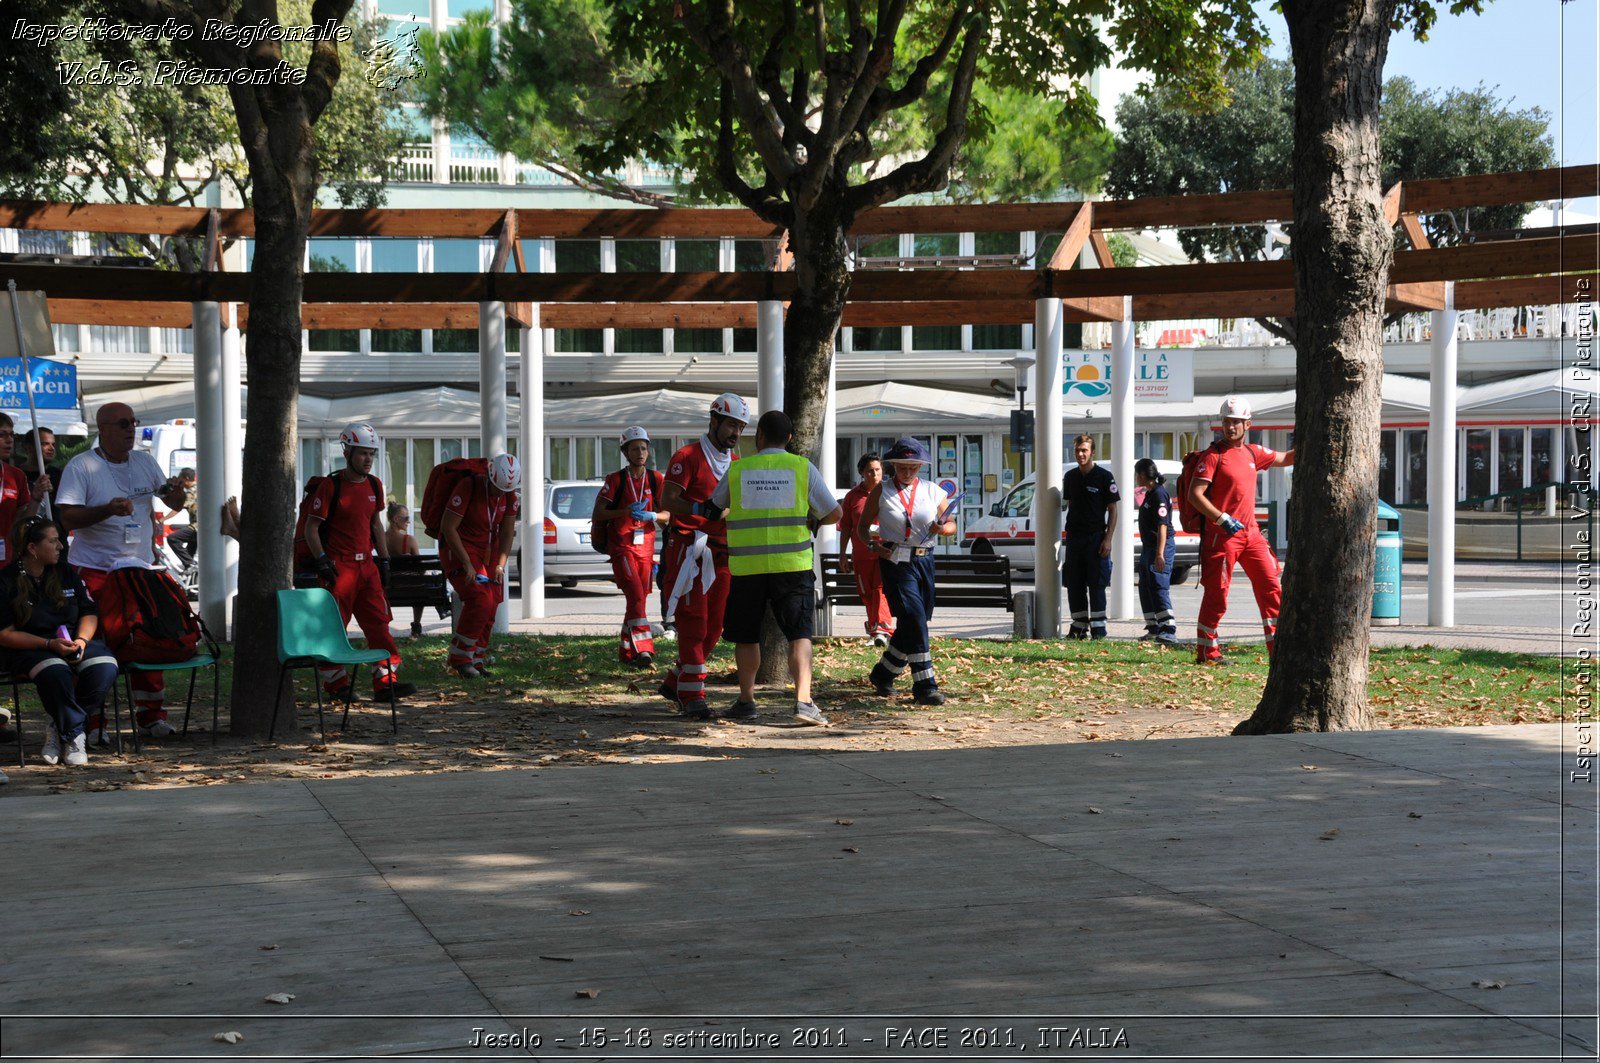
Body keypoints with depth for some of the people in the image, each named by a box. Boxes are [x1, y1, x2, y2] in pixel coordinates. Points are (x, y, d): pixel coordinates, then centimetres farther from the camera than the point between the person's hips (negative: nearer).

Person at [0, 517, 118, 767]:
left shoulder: (65, 572, 11)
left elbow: (89, 613, 13)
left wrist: (81, 640, -10)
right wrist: (49, 644, -20)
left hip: (71, 642, 5)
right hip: (28, 650, -5)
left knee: (105, 667, -27)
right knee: (56, 672, -39)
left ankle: (58, 726, -14)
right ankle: (75, 736, -21)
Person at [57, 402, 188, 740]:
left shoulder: (145, 462, 11)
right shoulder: (80, 467, -7)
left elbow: (173, 504, 17)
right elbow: (68, 518, -15)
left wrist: (176, 492, -7)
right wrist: (108, 509, -29)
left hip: (140, 567, 5)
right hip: (95, 571, -5)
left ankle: (150, 713, 14)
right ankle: (92, 719, -1)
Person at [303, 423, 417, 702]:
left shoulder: (374, 485, 10)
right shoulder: (330, 485, -9)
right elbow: (311, 527, -7)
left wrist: (384, 559, 15)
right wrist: (321, 561, -15)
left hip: (367, 564, 6)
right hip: (338, 565, -6)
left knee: (379, 623, 2)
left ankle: (386, 682, 3)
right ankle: (336, 684, 7)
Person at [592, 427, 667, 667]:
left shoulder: (655, 480, 7)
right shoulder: (616, 480, -3)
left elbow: (666, 515, 3)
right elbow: (597, 515, -7)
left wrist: (650, 515, -19)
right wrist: (626, 512, -20)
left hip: (645, 546, 4)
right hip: (621, 546, -4)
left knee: (639, 599, 8)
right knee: (636, 596, -18)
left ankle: (626, 652, 19)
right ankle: (643, 648, -24)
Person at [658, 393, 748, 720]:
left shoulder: (737, 463, 17)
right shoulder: (688, 457, -6)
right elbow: (668, 501, -15)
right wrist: (705, 510, -28)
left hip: (721, 552, 7)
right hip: (689, 548, -7)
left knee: (714, 627, 7)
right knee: (693, 622, -9)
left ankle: (674, 683, 22)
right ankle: (692, 696, -8)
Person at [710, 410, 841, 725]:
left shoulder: (737, 471, 5)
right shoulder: (803, 468, 2)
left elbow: (714, 507, 20)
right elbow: (834, 514, 2)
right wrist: (812, 521, 23)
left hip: (746, 566, 1)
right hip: (792, 565, -1)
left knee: (746, 636, 15)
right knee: (799, 634, -1)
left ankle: (746, 700, 21)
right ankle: (803, 700, -15)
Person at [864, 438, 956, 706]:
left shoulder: (932, 491, 10)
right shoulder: (881, 491, 3)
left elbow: (952, 526, 13)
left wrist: (942, 528, -11)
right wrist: (873, 545, -11)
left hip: (924, 560, 5)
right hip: (895, 561, -4)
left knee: (914, 623, 9)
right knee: (914, 619, -16)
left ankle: (882, 675, 29)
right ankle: (925, 687, -17)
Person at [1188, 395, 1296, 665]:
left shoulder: (1253, 452, 13)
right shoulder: (1213, 455, -7)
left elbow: (1286, 459, 29)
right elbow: (1195, 494, -14)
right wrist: (1222, 519, -21)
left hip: (1250, 532, 7)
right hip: (1222, 535, -7)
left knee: (1271, 587, 4)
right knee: (1216, 594, -4)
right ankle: (1207, 651, 5)